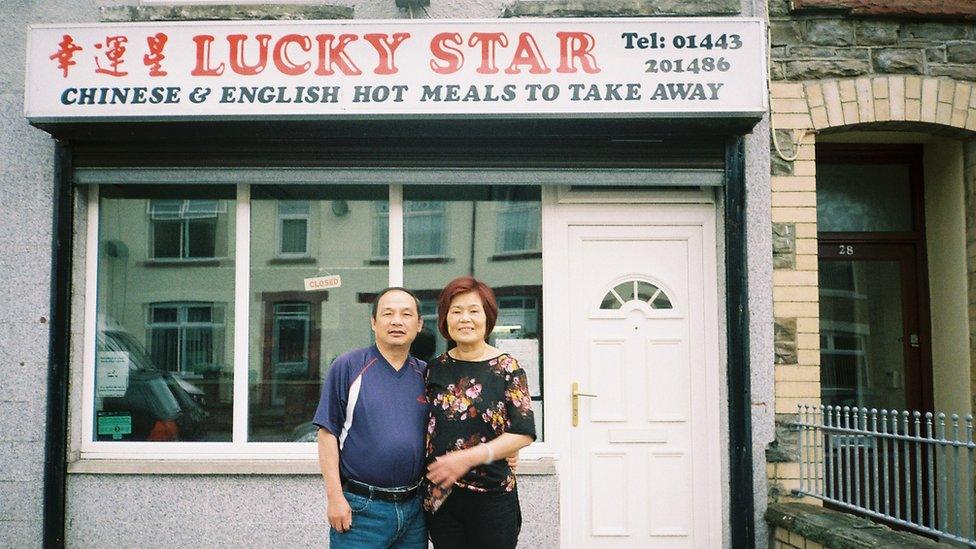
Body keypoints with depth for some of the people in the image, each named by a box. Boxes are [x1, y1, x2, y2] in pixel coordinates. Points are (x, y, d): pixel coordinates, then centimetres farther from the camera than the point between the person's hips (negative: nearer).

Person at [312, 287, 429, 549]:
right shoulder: (348, 367, -5)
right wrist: (334, 496, -10)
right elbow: (328, 433, -6)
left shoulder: (425, 375, 7)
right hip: (360, 508, -4)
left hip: (415, 507, 4)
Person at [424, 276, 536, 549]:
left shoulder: (507, 368, -4)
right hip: (440, 497, 3)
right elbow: (424, 426, 13)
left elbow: (524, 433, -9)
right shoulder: (435, 369, 6)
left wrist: (470, 457, -18)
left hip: (492, 497, -3)